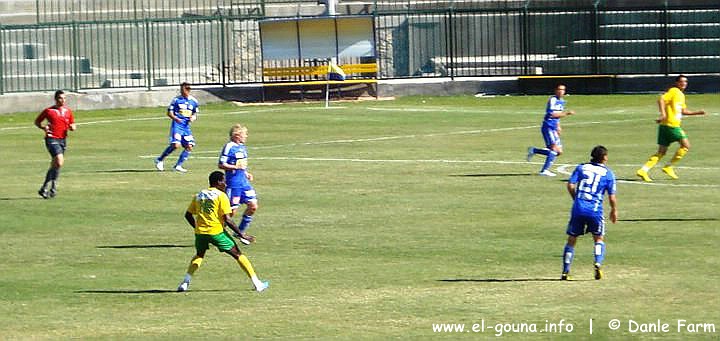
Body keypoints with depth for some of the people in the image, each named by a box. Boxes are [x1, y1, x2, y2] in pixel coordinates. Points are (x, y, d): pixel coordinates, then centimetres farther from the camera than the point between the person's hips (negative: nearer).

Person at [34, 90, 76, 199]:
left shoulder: (68, 111, 11)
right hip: (52, 139, -6)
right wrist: (43, 127, -11)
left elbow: (72, 125, 20)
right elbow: (37, 121, 9)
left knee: (54, 166, 10)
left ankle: (44, 189, 22)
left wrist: (72, 127, -4)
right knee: (59, 162, -22)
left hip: (62, 140, 6)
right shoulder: (48, 111, -1)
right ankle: (53, 187, -12)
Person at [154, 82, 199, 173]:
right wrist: (175, 118, -20)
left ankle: (178, 165, 5)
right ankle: (159, 160, -1)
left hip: (186, 127, 5)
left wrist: (193, 118, -5)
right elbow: (169, 113, 0)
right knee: (176, 145, -18)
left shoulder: (194, 101, 8)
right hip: (177, 125, -5)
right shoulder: (176, 100, -2)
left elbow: (195, 114, 19)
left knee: (189, 147, -5)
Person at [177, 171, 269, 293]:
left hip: (200, 232, 4)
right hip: (216, 232, -4)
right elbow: (227, 220, -10)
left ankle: (185, 282, 11)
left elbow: (188, 215, 16)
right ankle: (257, 283, 6)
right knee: (238, 255, 7)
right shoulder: (221, 196, -3)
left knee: (199, 255, 30)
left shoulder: (199, 195, 13)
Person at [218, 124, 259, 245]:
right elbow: (221, 165, -16)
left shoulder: (242, 147, 13)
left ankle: (241, 232, 16)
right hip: (233, 184, -8)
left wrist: (246, 173, 13)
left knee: (253, 206, 3)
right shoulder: (229, 147, -13)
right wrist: (236, 167, -24)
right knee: (231, 210, -5)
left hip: (244, 182, 8)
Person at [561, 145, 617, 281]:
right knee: (599, 239, 16)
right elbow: (612, 197, 4)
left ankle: (565, 271, 7)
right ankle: (598, 263, -9)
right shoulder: (608, 173, 5)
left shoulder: (581, 168, 9)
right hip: (595, 210, -1)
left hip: (578, 208, 1)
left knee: (571, 240, 11)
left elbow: (570, 185, -1)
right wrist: (614, 210, 21)